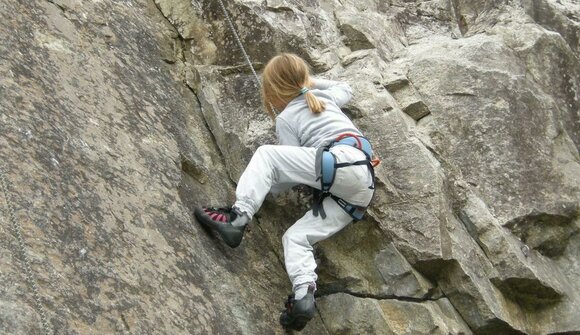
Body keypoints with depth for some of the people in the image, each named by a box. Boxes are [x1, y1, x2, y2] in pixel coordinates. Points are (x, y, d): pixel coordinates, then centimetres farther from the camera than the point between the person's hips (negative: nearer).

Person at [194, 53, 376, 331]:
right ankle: (303, 298, -20)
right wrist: (310, 81, 56)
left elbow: (293, 161, 8)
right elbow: (345, 88, 53)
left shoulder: (285, 119, 11)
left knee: (266, 154, -4)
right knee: (295, 237, 3)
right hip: (358, 192, 7)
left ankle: (238, 217, -19)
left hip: (342, 163, -7)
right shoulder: (326, 97, 31)